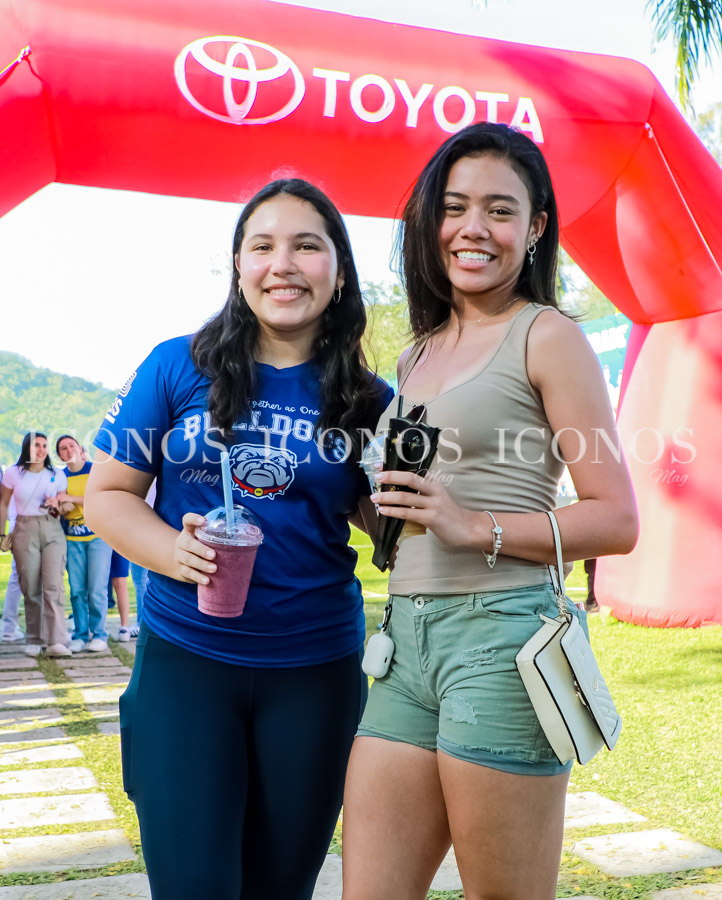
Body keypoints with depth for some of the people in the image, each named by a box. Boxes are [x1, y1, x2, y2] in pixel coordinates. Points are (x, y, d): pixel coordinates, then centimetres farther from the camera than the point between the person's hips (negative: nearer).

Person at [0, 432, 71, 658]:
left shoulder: (57, 475, 9)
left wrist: (57, 505, -7)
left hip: (52, 531, 1)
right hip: (25, 531, 0)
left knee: (53, 584, -12)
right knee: (30, 588, 0)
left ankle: (57, 641, -18)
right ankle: (34, 640, 13)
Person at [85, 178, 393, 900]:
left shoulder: (367, 400, 1)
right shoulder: (177, 368, -1)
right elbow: (107, 494, 1)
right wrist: (176, 552, -17)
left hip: (317, 668, 2)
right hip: (184, 658, -1)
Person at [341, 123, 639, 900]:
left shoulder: (545, 335, -3)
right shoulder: (418, 353, 19)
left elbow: (617, 521, -8)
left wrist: (475, 526, -17)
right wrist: (386, 503, 7)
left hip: (500, 632, -6)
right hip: (407, 638, 7)